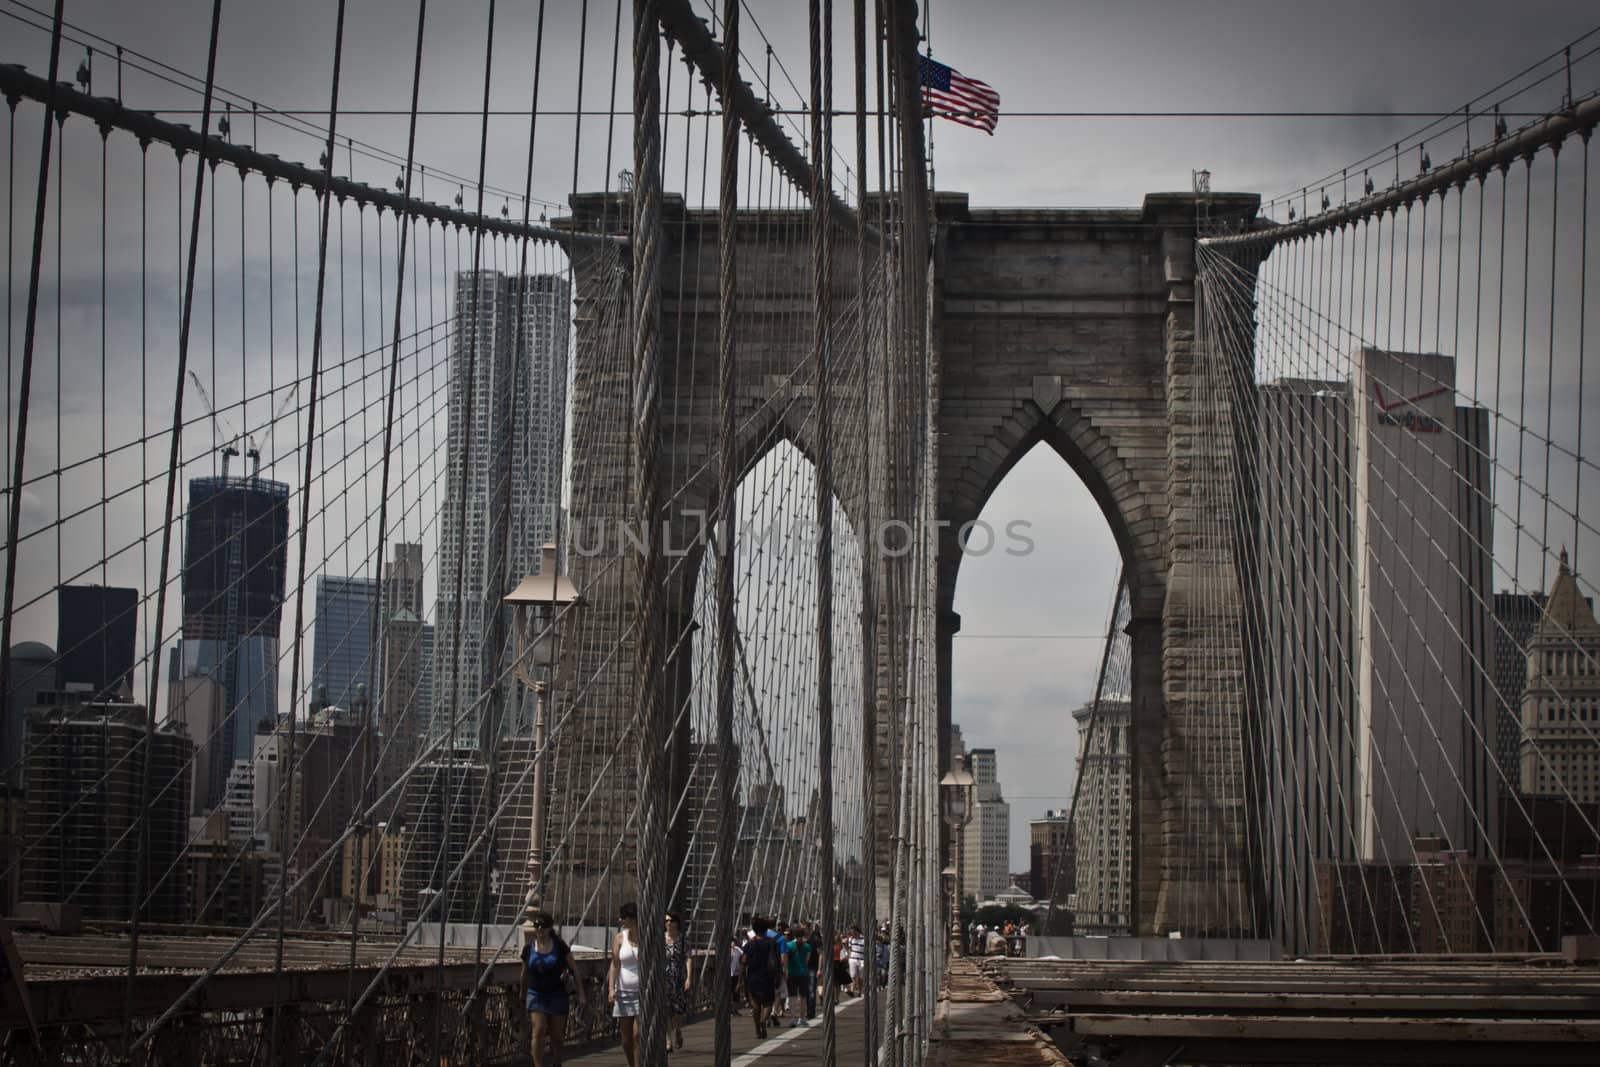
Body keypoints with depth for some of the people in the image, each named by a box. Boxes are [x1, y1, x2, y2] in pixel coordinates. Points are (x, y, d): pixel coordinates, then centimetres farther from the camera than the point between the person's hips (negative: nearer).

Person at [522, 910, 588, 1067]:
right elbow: (524, 975, 15)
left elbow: (574, 970, 1)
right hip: (536, 995, 0)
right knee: (539, 1030, -16)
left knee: (556, 1035, 7)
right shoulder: (528, 949, 1)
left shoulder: (559, 946, -4)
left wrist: (581, 994, -3)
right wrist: (522, 997, 25)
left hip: (557, 995, 0)